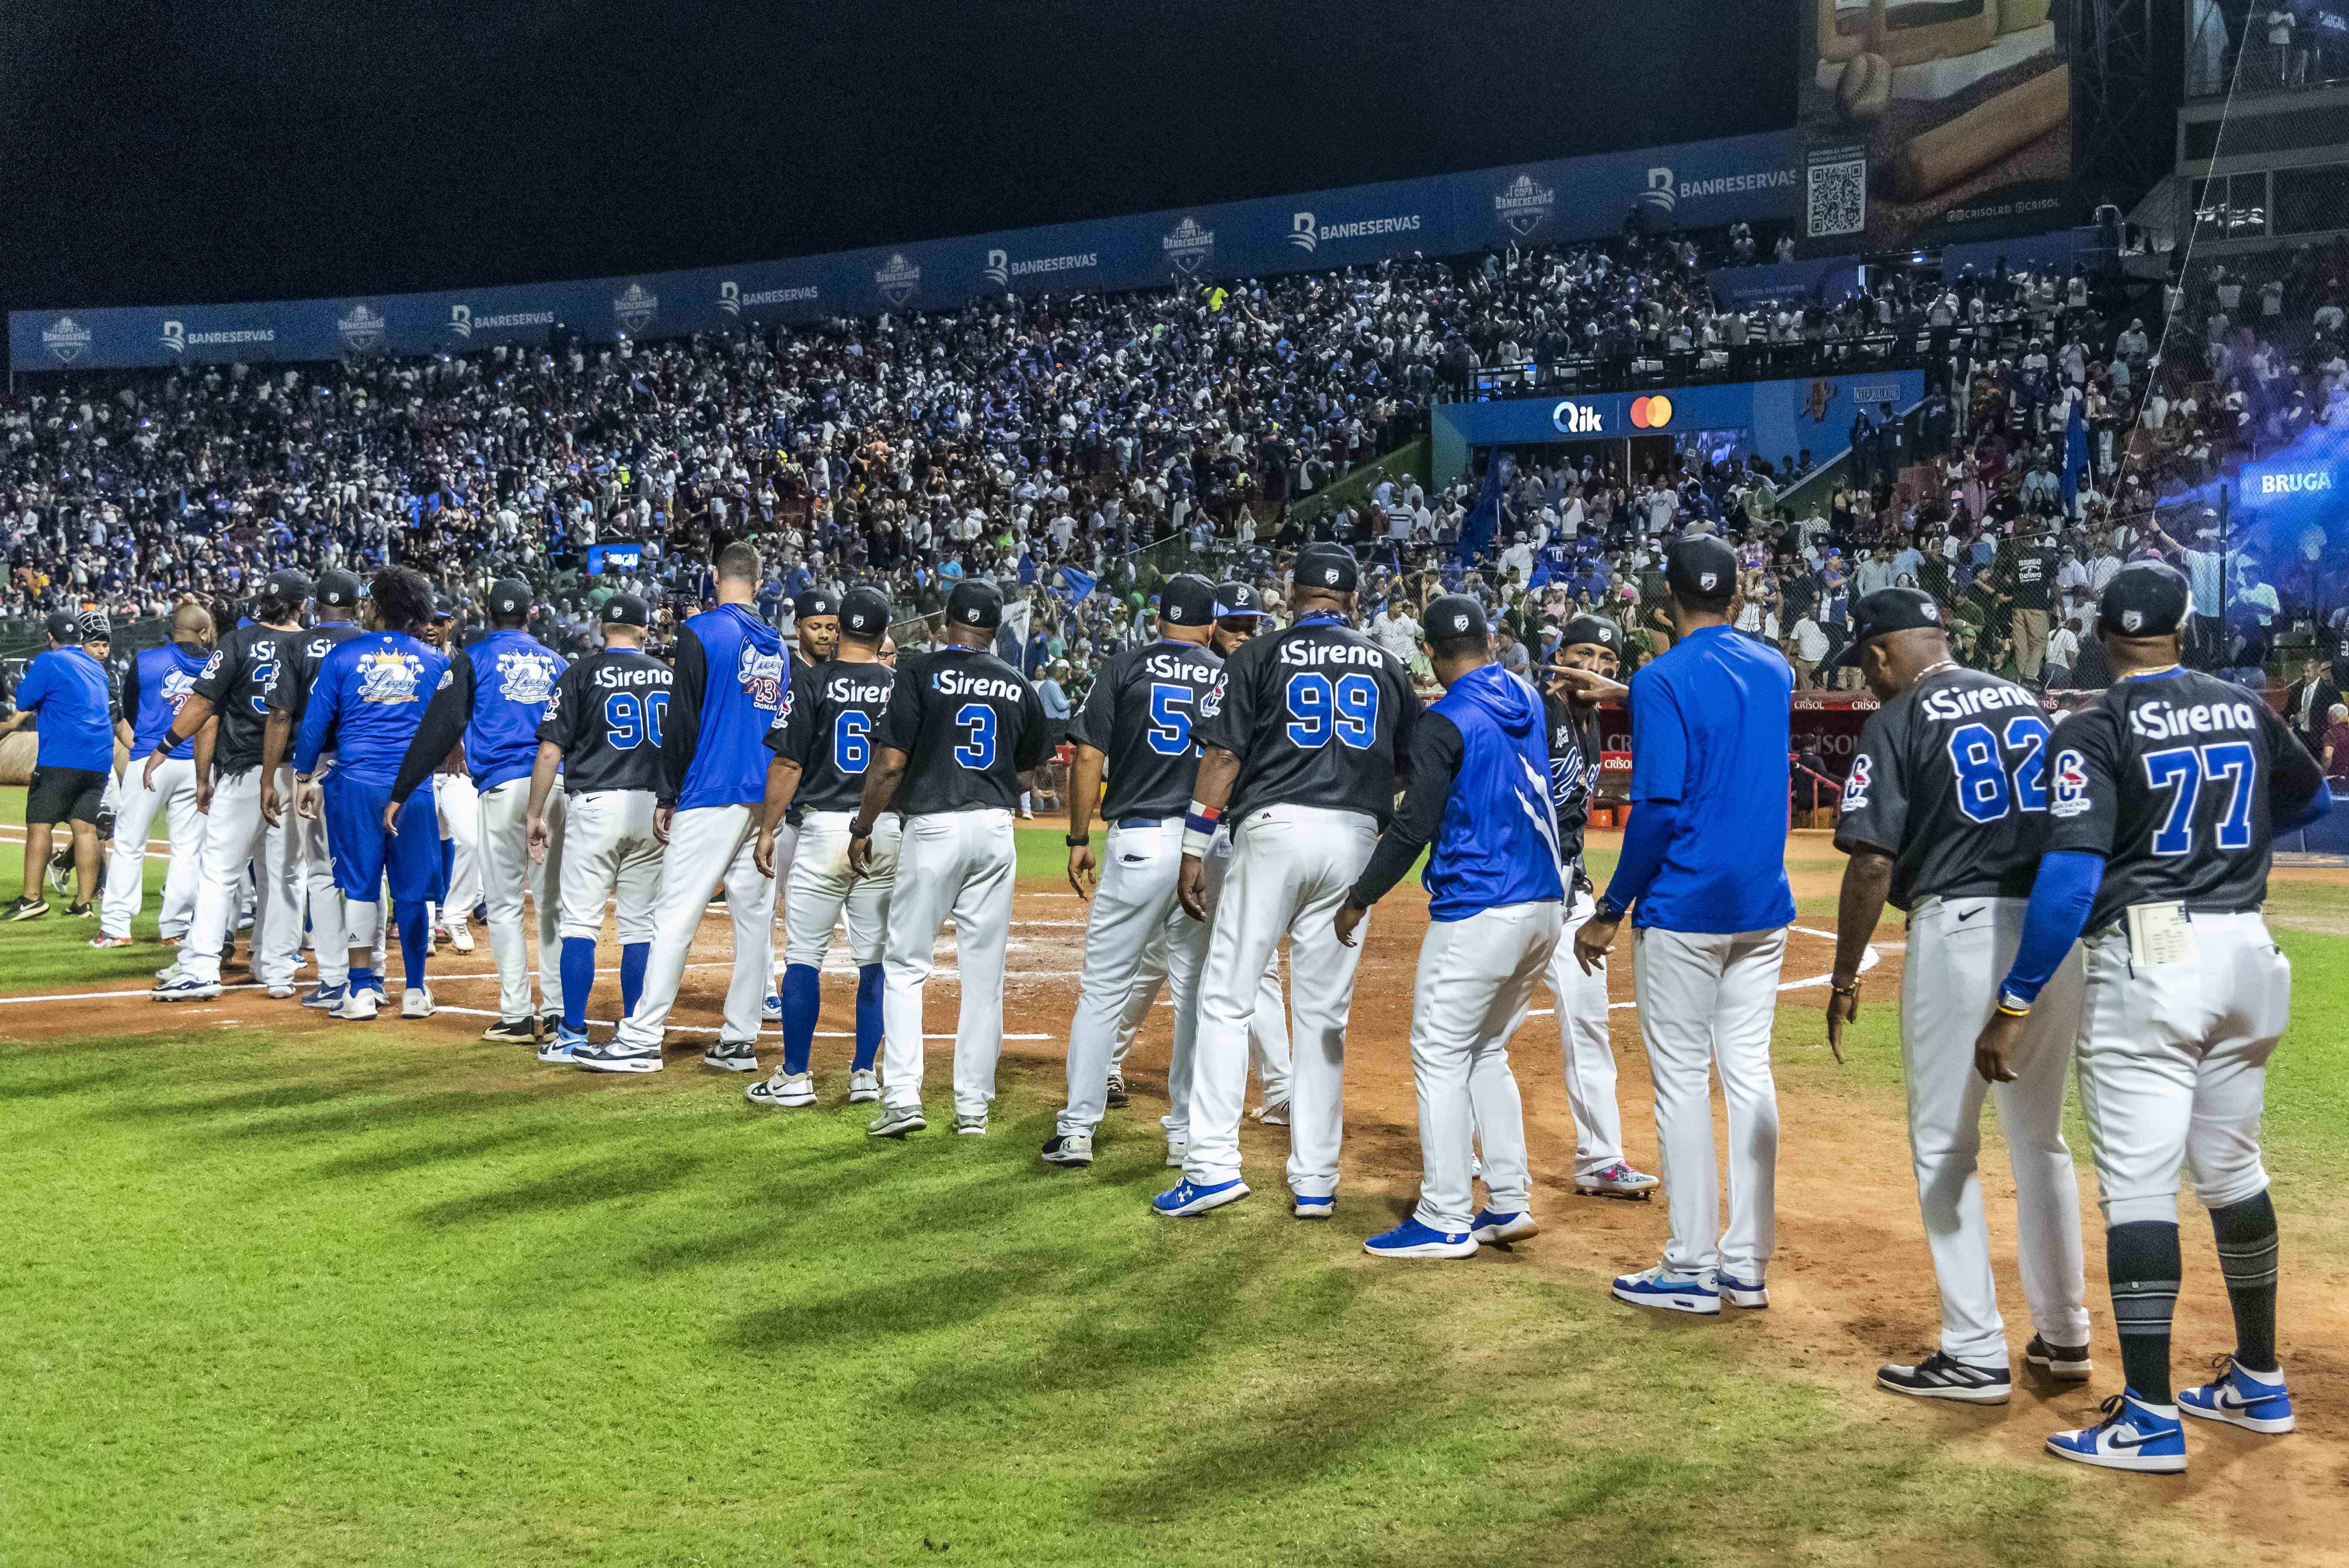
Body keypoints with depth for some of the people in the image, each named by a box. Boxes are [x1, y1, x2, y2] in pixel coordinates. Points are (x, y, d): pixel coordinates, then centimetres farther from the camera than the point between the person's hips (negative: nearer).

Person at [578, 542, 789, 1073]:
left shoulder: (702, 632, -6)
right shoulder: (778, 646, 14)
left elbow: (682, 721, -9)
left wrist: (668, 796, -3)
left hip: (712, 796, -6)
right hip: (766, 800, 6)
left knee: (676, 916, -7)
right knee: (755, 918, 7)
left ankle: (641, 1039, -9)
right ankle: (740, 1041, 10)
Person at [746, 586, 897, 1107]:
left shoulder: (813, 683, -4)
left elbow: (788, 765, -6)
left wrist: (767, 830, 2)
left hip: (822, 829, -3)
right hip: (887, 831, 3)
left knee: (803, 957, 3)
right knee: (876, 959, 8)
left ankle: (794, 1079, 5)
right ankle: (865, 1074, 11)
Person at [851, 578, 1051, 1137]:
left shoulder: (920, 671, -6)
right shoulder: (1018, 685, 7)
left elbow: (891, 762, -11)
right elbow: (1030, 761, 20)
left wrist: (863, 828, -1)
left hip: (934, 827, -4)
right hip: (996, 829, 4)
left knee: (905, 965, 4)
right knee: (984, 971, 8)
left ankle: (902, 1097, -5)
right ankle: (973, 1106, 11)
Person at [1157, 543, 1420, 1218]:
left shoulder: (1262, 655, 4)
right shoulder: (1387, 666, 14)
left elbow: (1223, 756, -3)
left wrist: (1195, 850, -1)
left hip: (1274, 829, -3)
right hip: (1355, 839, 3)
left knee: (1225, 998, 1)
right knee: (1324, 1012, 9)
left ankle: (1214, 1164, -6)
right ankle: (1315, 1181, 10)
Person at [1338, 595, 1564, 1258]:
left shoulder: (1445, 722, -12)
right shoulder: (1529, 703, 11)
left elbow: (1415, 827, -15)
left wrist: (1359, 900, -5)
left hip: (1477, 911, -8)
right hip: (1545, 907, 8)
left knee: (1440, 1055, 0)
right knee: (1486, 1054, 19)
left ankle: (1446, 1220, 1)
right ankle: (1510, 1202, 17)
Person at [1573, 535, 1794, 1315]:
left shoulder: (1663, 680, -11)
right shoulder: (1773, 671, 9)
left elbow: (1658, 810, -17)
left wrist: (1610, 912, -11)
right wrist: (1626, 696, 37)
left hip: (1685, 910, -7)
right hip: (1763, 908, 7)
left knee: (1682, 1080, 0)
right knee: (1750, 1074, 10)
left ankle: (1692, 1272, 4)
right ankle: (1747, 1264, 14)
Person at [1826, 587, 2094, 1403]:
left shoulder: (1899, 721, -5)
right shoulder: (2027, 702, 14)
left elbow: (1873, 864, -12)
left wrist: (1844, 979, -4)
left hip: (1961, 930, -6)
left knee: (1945, 1145, 3)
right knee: (2041, 1136, 18)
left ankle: (1976, 1355, 4)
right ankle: (2063, 1336, 26)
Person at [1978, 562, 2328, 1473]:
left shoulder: (2098, 730, -9)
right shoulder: (2245, 711, 10)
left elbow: (2072, 874, -18)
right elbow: (2312, 801, 28)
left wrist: (2016, 1004, -16)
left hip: (2148, 957, -6)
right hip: (2245, 954, 7)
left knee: (2137, 1184, -4)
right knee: (2232, 1171, 19)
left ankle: (2150, 1418, -5)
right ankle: (2260, 1382, 30)